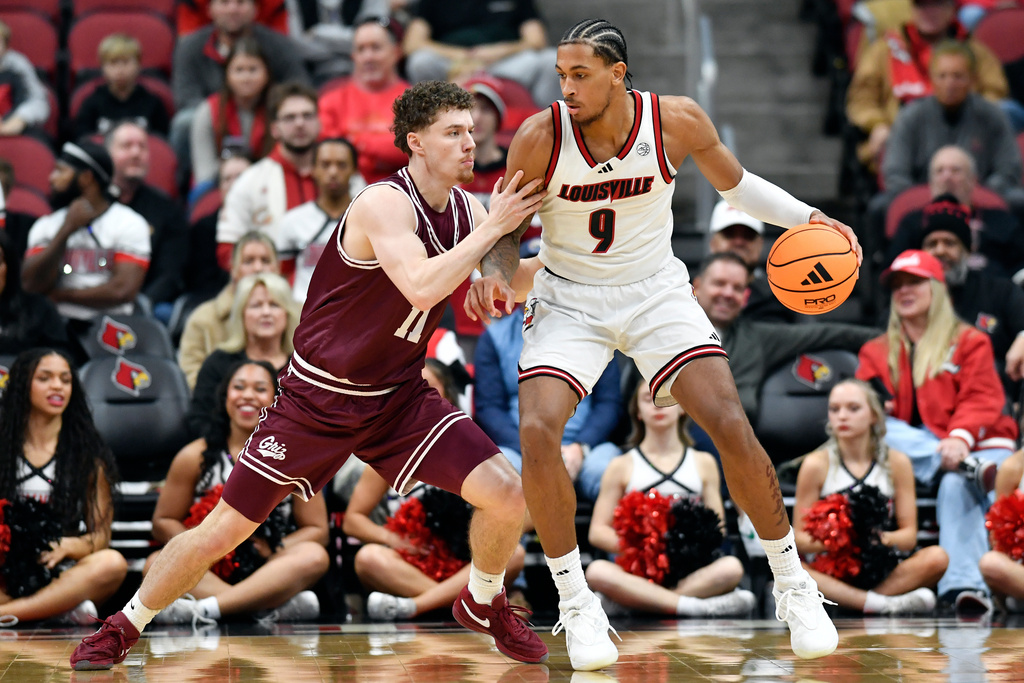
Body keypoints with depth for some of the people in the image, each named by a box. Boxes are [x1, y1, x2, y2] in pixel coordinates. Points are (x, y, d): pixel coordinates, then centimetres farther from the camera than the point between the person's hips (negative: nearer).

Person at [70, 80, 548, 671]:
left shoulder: (465, 209, 0)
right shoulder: (384, 205, -23)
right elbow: (422, 288, -39)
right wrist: (492, 230, -32)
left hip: (399, 395, 5)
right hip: (318, 397, -5)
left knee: (509, 495, -10)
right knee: (224, 529, -2)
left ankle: (483, 603, 20)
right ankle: (123, 628, 20)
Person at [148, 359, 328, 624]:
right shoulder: (195, 458, 4)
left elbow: (317, 530, 3)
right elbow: (163, 522, 5)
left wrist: (273, 549, -15)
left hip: (272, 577, 0)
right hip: (210, 576, 0)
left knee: (313, 556, -30)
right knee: (156, 563, -28)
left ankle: (204, 609, -41)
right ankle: (277, 608, -42)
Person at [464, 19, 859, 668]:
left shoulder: (677, 121, -14)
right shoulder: (539, 138, -17)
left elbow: (735, 182, 5)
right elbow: (510, 230, -2)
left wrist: (807, 218, -9)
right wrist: (493, 274, -24)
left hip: (657, 294, 0)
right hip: (569, 301, 0)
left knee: (731, 425, -15)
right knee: (537, 431, -22)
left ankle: (793, 586, 4)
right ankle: (575, 603, -4)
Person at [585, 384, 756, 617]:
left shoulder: (703, 463, 18)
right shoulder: (622, 467, 13)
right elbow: (597, 532, 7)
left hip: (691, 569, 1)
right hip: (638, 574, -1)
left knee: (731, 567, -32)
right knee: (597, 571, -35)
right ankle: (697, 606, -37)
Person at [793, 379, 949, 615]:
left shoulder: (896, 462, 5)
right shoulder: (816, 465, 2)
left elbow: (909, 534, 2)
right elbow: (799, 538, -1)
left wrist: (884, 538, -22)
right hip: (831, 572, -1)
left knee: (937, 558, -27)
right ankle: (887, 603, -36)